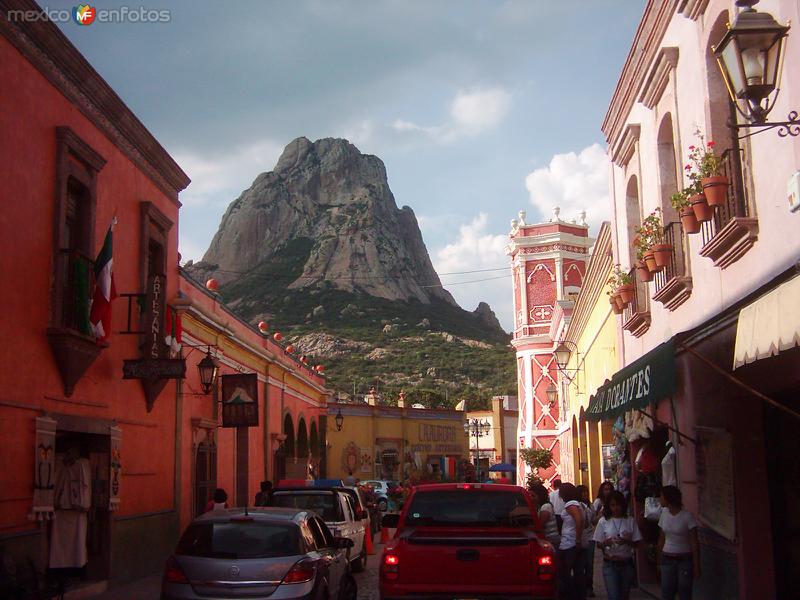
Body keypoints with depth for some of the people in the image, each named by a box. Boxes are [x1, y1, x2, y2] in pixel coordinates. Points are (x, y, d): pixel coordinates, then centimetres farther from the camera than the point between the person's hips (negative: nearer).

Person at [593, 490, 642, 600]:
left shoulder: (630, 521, 1)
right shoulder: (603, 521, -1)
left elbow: (637, 543, 3)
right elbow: (598, 544, 2)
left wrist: (627, 541, -17)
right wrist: (605, 543, -20)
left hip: (626, 563, 2)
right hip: (610, 564, -2)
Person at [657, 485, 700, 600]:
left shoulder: (687, 516, -11)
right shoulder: (664, 514, 3)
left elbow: (694, 543, -10)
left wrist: (696, 566, -11)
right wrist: (659, 560, 9)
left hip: (685, 560, -4)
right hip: (667, 560, 4)